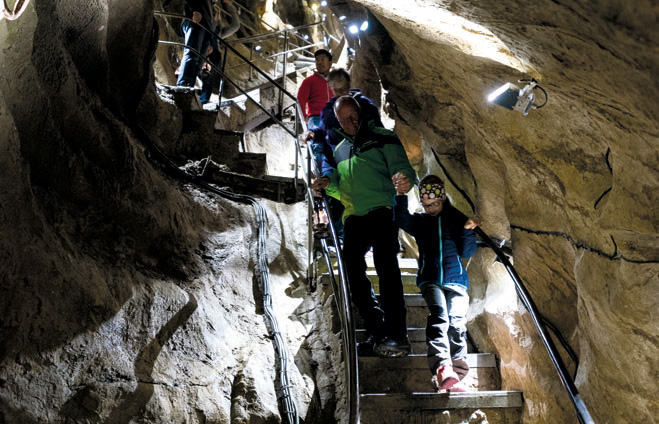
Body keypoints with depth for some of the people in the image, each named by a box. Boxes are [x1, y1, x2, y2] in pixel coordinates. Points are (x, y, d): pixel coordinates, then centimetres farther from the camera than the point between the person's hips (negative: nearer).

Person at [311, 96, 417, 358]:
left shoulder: (382, 138, 6)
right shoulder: (339, 151, 23)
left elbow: (402, 170, -4)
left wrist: (403, 180, -27)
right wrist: (329, 185, 7)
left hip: (382, 211, -6)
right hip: (354, 218, 6)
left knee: (385, 265, -19)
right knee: (354, 273, 0)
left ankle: (397, 336, -16)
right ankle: (378, 333, 9)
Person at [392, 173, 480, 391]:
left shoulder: (457, 218, 14)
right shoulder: (419, 221, 15)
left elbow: (467, 252, 7)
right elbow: (401, 219, -8)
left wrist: (468, 230, -11)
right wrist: (401, 195, -25)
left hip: (456, 280, 1)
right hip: (430, 280, -1)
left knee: (456, 321, -23)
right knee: (439, 314, -29)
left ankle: (456, 375, -27)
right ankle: (443, 370, -46)